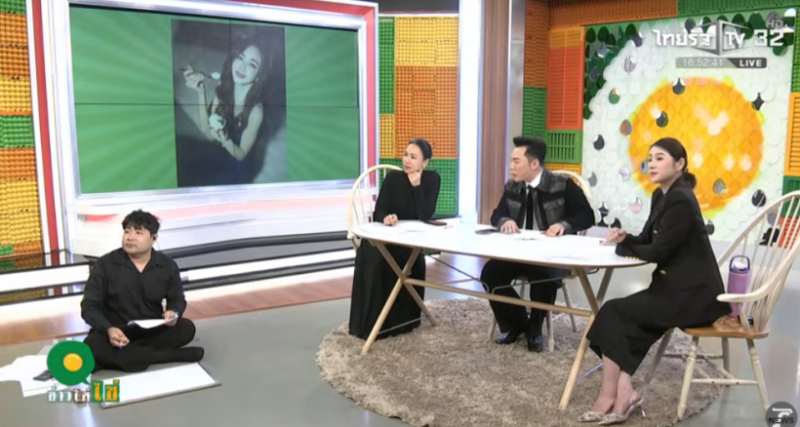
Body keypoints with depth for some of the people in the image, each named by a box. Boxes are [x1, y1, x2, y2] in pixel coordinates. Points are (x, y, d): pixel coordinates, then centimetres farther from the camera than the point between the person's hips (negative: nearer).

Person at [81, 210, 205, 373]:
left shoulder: (168, 265, -2)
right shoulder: (105, 264, -8)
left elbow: (177, 299, 10)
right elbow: (89, 306, -7)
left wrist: (173, 313, -16)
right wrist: (108, 328, -27)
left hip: (152, 331, 2)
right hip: (115, 332, -2)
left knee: (186, 328, -26)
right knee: (92, 346, -35)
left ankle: (116, 358, -28)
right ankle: (173, 355, -32)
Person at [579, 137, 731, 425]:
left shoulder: (680, 200, -19)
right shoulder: (661, 196, 11)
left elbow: (658, 251, -21)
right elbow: (647, 241, 14)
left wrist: (621, 247, -5)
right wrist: (624, 238, -7)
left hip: (694, 294, -9)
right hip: (676, 287, 9)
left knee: (613, 313, -13)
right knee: (620, 319, -8)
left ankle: (609, 396, -4)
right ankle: (623, 392, -10)